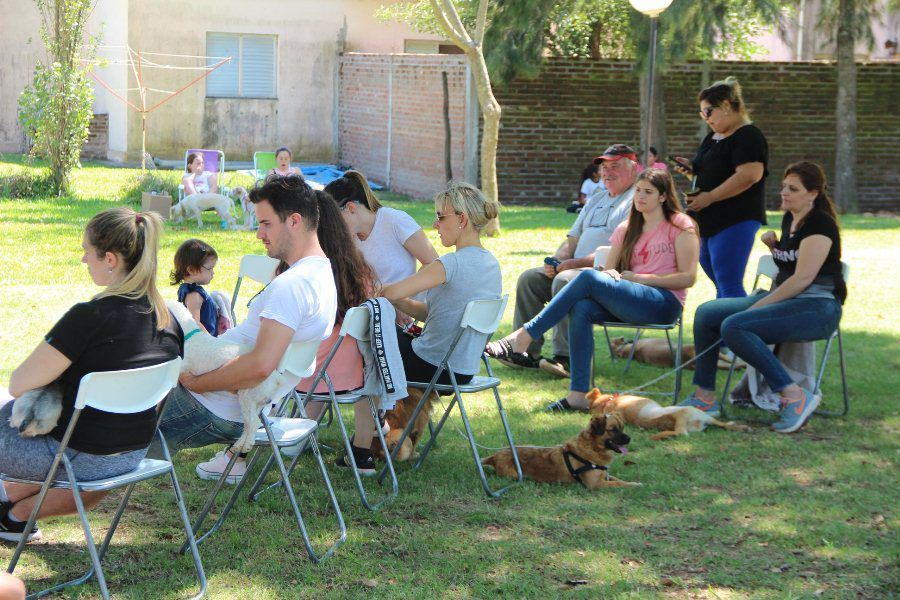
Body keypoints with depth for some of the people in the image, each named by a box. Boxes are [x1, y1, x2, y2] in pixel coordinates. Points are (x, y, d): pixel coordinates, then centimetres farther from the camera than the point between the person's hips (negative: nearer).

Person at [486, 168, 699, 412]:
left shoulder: (680, 226, 3)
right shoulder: (626, 229, 21)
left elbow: (688, 277, -5)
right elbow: (609, 268, 17)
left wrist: (641, 278, -9)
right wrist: (610, 274, -9)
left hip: (664, 303, -6)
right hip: (629, 304, 6)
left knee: (589, 278, -26)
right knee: (582, 308, -27)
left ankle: (524, 336, -28)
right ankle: (579, 395, -32)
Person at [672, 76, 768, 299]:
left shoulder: (748, 136, -11)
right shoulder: (713, 137, 19)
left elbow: (749, 175, -24)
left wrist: (710, 197, -22)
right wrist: (692, 171, 8)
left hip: (734, 221, -10)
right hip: (707, 222, 10)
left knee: (729, 287, -12)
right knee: (722, 287, 13)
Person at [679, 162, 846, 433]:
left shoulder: (820, 223, -12)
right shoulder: (789, 219, 15)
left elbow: (803, 278, -20)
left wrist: (759, 306, -18)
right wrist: (773, 245, 9)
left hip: (817, 307, -9)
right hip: (785, 298, 9)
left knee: (734, 327, -30)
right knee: (706, 313, -2)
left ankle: (795, 397, -25)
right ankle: (705, 396, 0)